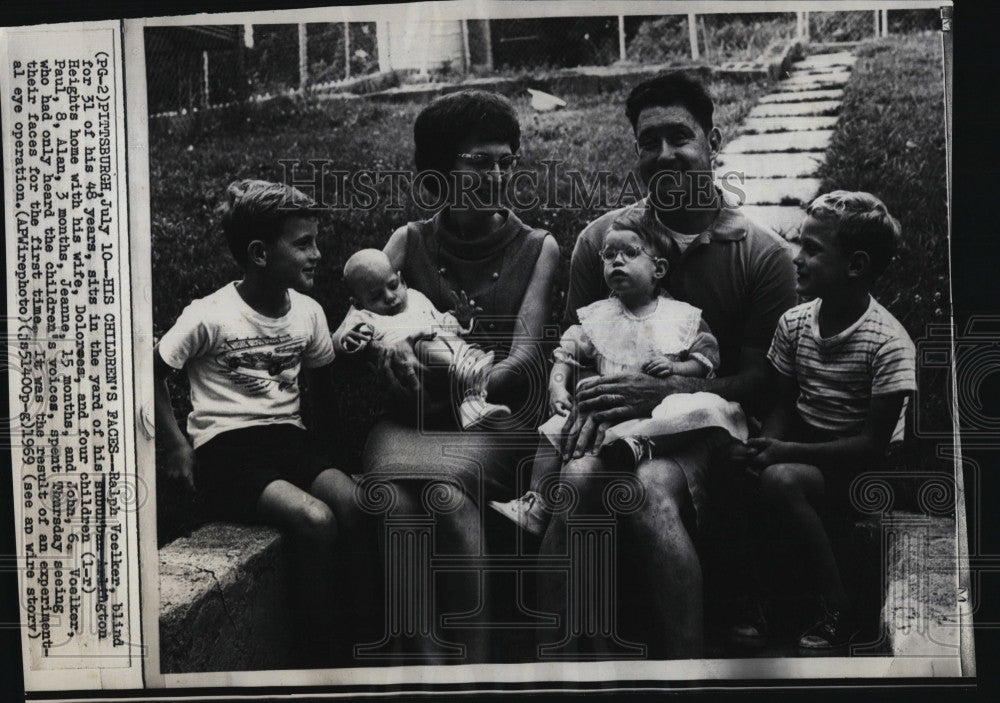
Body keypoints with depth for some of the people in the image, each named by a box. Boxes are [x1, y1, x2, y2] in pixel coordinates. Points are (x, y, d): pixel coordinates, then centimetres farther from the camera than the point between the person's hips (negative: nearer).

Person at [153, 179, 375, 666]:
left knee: (360, 509, -24)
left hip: (288, 439, 5)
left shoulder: (308, 312, 6)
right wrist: (176, 443, -4)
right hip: (226, 449, -5)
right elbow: (152, 373, 1)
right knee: (316, 519, -29)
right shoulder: (209, 316, -9)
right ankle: (324, 656, -10)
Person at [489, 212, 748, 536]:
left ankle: (637, 439, -43)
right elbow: (565, 356, 12)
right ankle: (536, 507, -17)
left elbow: (705, 362, 10)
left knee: (710, 407, -31)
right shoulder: (595, 316, 16)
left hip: (663, 406, -1)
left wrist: (675, 368, -9)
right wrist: (557, 387, -6)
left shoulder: (684, 315, 11)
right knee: (557, 426, -19)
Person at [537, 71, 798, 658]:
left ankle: (682, 661, -23)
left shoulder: (763, 254, 3)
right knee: (578, 478, -33)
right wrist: (588, 400, -10)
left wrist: (666, 391, -17)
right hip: (617, 419, 2)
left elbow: (762, 380, -1)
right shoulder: (601, 237, 10)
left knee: (650, 487, -35)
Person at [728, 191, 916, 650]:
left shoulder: (889, 344, -19)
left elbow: (874, 442, -19)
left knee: (782, 481, -32)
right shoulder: (793, 323, -2)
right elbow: (785, 405, 7)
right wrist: (765, 447, -15)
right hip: (803, 448, 6)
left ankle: (839, 612, -14)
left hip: (865, 469, -6)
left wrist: (786, 452, -24)